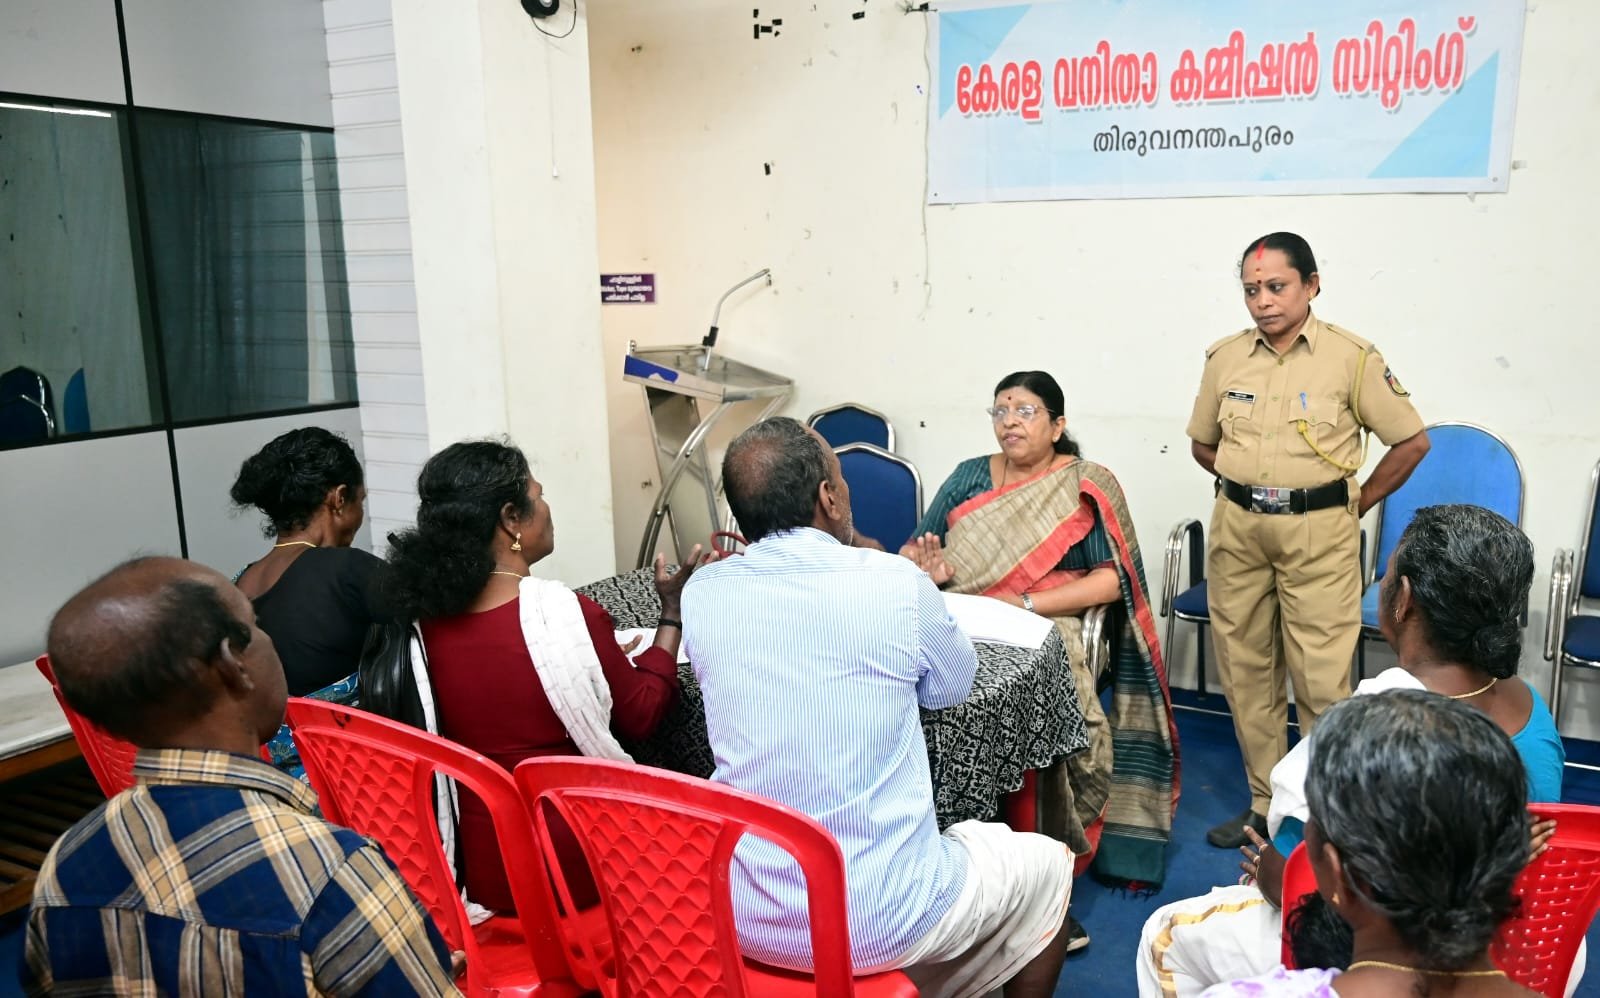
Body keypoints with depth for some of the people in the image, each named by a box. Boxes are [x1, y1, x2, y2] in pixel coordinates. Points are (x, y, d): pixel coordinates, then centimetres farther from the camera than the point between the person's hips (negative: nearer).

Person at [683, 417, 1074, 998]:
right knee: (1047, 865, 24)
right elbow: (953, 686, 4)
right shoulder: (895, 583, -15)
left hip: (744, 916, 5)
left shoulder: (702, 594, -5)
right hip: (881, 920, -4)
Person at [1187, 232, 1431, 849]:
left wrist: (1355, 504, 1)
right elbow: (1203, 444, 17)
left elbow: (1412, 441, -1)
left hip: (1319, 532, -4)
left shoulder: (1352, 358, -6)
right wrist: (1251, 485, 11)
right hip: (1238, 527, 4)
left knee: (1322, 678, -3)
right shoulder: (1225, 358, 4)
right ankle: (1265, 803, 24)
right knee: (1245, 670, 10)